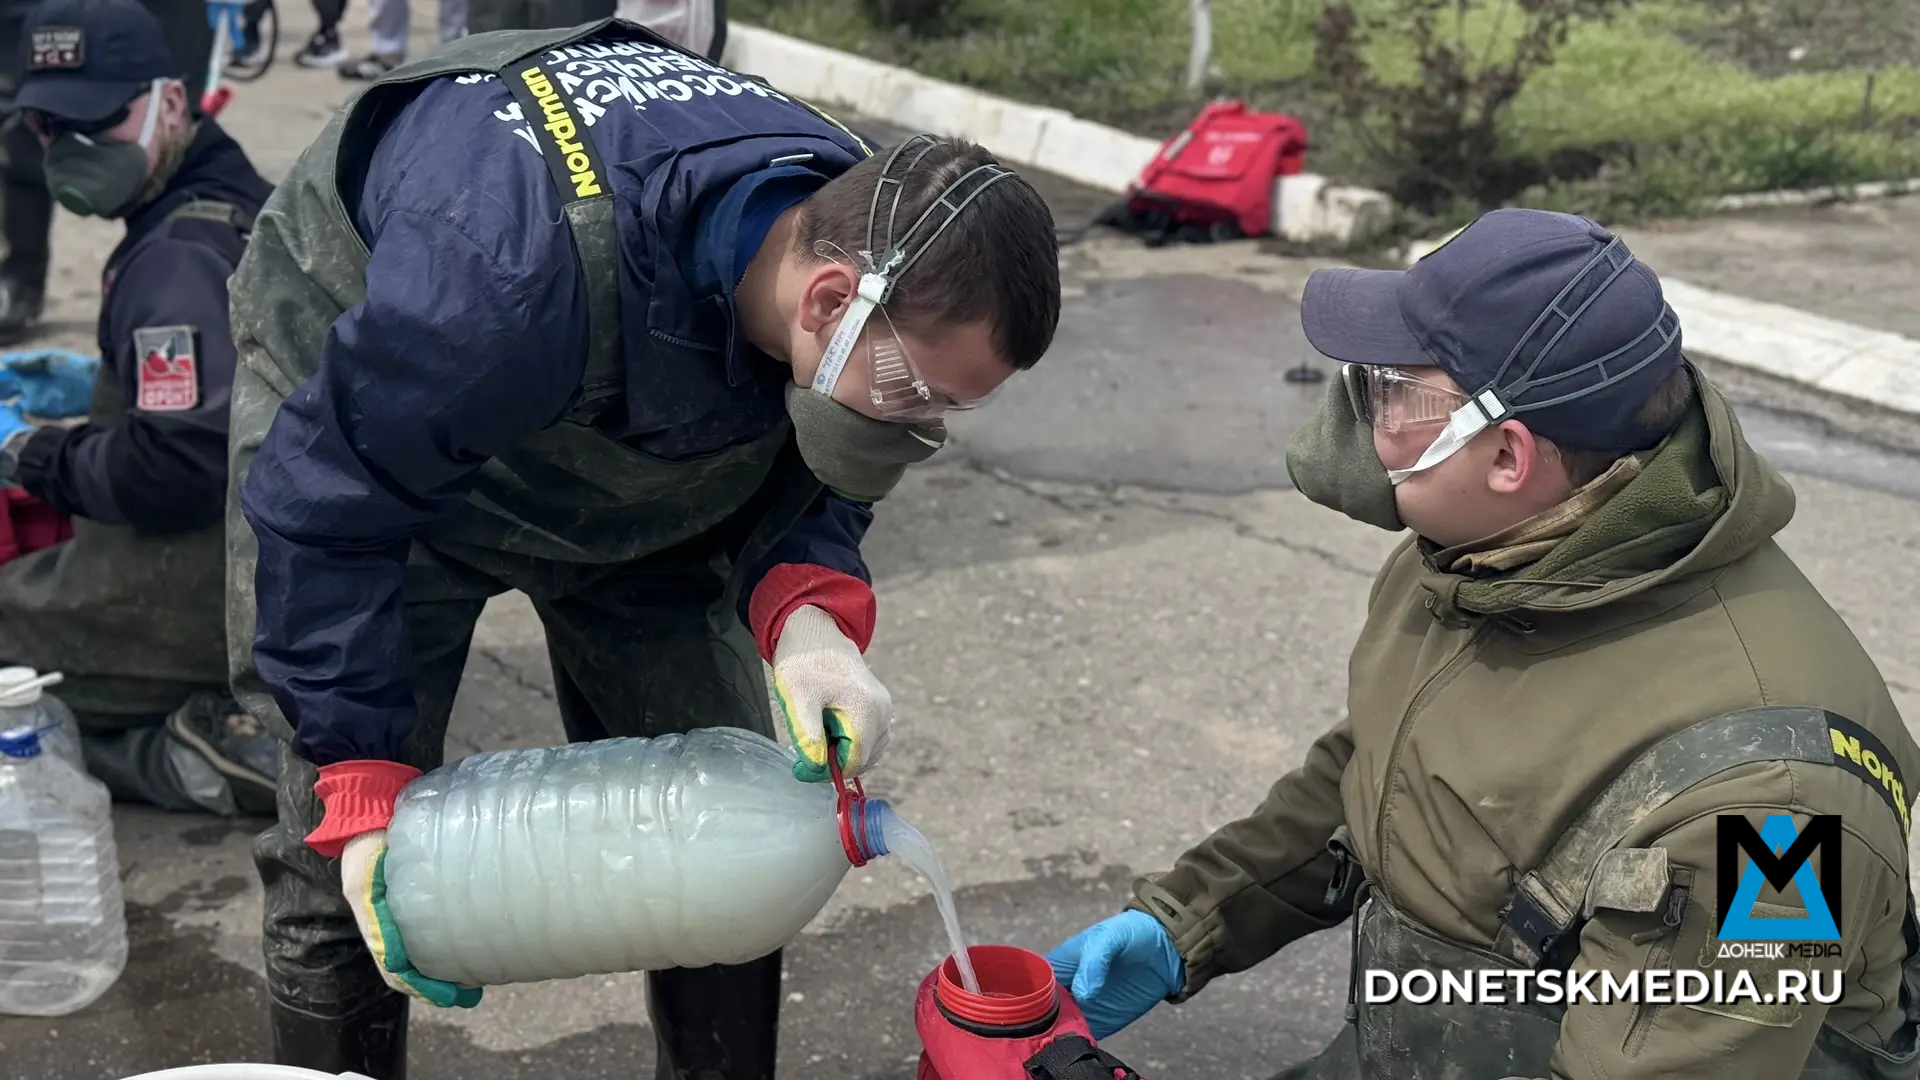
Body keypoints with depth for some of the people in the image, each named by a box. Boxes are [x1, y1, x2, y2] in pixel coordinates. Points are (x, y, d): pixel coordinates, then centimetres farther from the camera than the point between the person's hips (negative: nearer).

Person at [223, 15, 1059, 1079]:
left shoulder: (866, 230, -24)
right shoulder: (519, 269, -44)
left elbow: (809, 475, -9)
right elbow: (325, 503, -32)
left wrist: (809, 612, -31)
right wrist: (367, 791, -28)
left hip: (635, 451, 5)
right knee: (342, 848, -7)